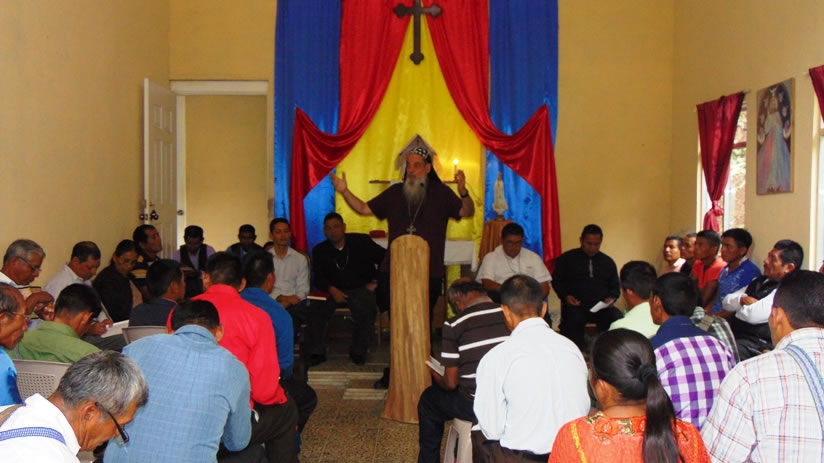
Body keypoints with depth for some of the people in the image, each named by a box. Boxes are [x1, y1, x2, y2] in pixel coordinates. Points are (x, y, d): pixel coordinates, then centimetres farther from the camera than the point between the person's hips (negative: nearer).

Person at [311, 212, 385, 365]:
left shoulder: (362, 242, -1)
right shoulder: (320, 250, 7)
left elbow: (385, 258, 2)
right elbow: (318, 278, 3)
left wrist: (376, 282, -6)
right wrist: (331, 290, -17)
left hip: (361, 289, -2)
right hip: (334, 291, 2)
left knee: (366, 308, -34)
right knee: (317, 308, -27)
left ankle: (358, 353, -16)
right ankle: (317, 352, -14)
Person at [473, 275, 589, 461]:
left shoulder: (495, 359, -15)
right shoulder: (571, 347, -2)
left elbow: (493, 430, -9)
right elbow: (585, 409, 5)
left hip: (522, 457, -4)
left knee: (478, 434, 24)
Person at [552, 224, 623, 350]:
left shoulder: (608, 262, 21)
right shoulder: (566, 259, 12)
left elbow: (615, 286, 25)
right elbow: (557, 281, 14)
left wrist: (611, 298, 2)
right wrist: (565, 296, -5)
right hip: (575, 306, -2)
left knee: (617, 318, -31)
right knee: (574, 320, -38)